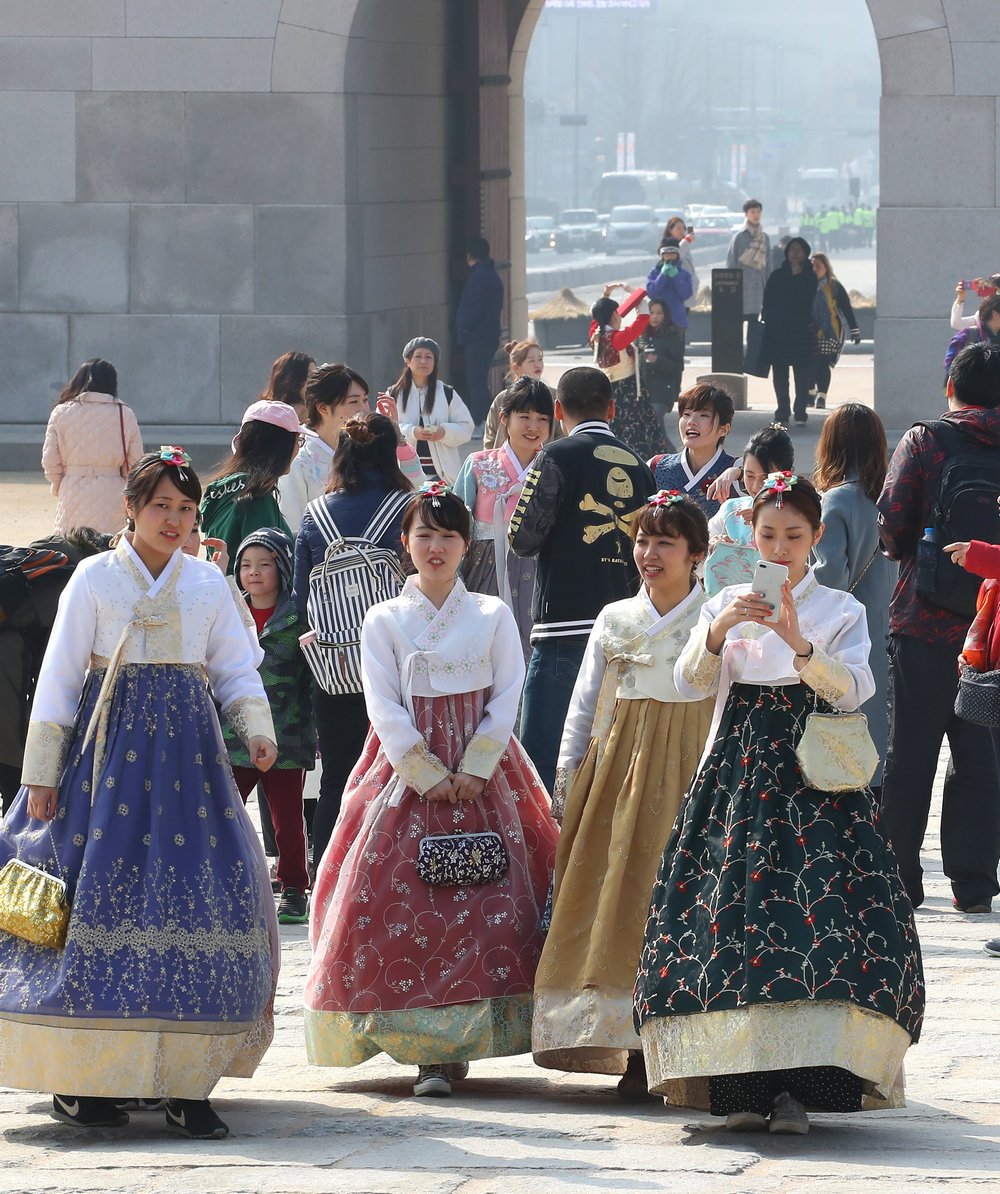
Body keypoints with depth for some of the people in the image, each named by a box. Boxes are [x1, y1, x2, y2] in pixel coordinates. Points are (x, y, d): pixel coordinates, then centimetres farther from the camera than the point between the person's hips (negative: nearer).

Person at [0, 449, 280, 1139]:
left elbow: (236, 667, 11)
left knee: (199, 895, -6)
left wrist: (257, 727, -9)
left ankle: (186, 1080, -3)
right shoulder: (95, 577, 3)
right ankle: (82, 1079, -2)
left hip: (187, 755, 2)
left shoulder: (208, 584, 11)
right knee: (100, 894, -7)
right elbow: (59, 674, 2)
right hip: (110, 745, -2)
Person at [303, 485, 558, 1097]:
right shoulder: (385, 620, 6)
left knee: (489, 907, -9)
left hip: (481, 772, 0)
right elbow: (385, 707, -1)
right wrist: (428, 776, -11)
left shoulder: (492, 615, 7)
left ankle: (458, 1042, -4)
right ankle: (428, 1049, -7)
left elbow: (507, 697, 2)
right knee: (407, 905, -9)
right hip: (407, 772, 0)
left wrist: (473, 771, -9)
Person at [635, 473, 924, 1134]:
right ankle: (742, 1087, -5)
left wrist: (800, 645, -24)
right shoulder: (728, 604, 12)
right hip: (737, 778, 2)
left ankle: (795, 1086, -15)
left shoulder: (840, 610, 7)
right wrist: (719, 632, -18)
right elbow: (689, 682, 0)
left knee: (815, 922, -16)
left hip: (814, 783, -2)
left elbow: (854, 689, -9)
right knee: (732, 914, -9)